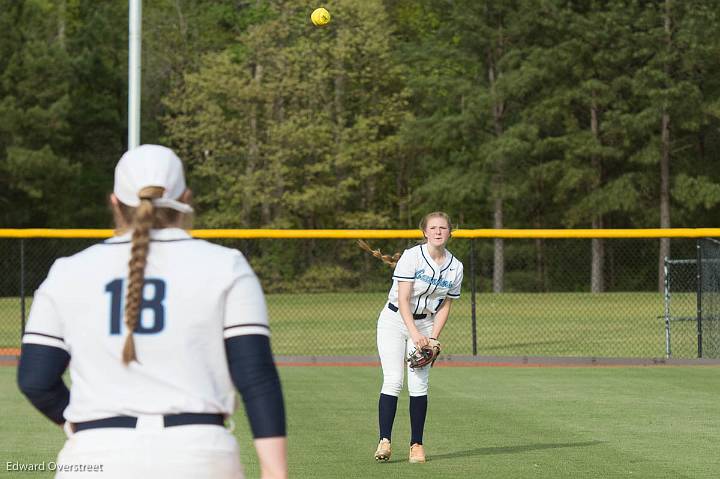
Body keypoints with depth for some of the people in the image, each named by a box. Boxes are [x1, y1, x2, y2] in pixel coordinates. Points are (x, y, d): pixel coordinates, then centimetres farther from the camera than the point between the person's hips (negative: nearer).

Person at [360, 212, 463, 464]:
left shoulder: (455, 267, 0)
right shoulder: (411, 257, -15)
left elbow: (445, 305, 5)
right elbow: (403, 300, -19)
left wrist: (433, 338, -7)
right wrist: (415, 334, -29)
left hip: (426, 323, 3)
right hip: (395, 320, -3)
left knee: (418, 385, -5)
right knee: (393, 381, -14)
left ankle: (416, 445, 2)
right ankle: (384, 441, -12)